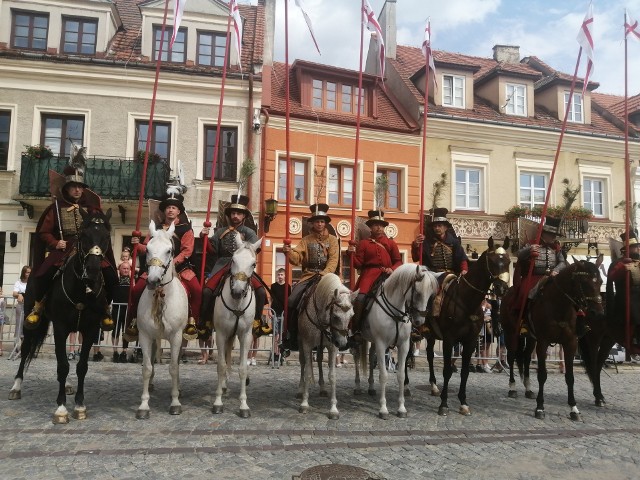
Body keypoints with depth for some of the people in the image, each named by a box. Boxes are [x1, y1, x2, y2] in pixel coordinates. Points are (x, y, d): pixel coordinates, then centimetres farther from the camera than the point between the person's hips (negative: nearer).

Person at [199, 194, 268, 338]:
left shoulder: (249, 233, 11)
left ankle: (257, 321, 2)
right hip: (223, 265, 1)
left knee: (261, 291, -18)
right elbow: (212, 250, 9)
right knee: (207, 291, -20)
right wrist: (205, 237, -5)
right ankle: (207, 322, -1)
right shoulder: (220, 232, 15)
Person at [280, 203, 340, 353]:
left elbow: (333, 260, -4)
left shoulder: (332, 240, 8)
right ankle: (290, 338, -4)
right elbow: (297, 258, 0)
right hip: (308, 275, 2)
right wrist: (289, 252, -23)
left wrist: (323, 274, -20)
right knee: (292, 300, -15)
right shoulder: (306, 240, 13)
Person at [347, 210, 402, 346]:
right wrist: (352, 254, -12)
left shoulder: (391, 243, 17)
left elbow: (398, 261, 11)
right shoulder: (363, 243, 13)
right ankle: (355, 331, -17)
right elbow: (358, 264, 6)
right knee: (360, 298, -25)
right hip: (369, 275, -2)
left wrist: (392, 269, -10)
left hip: (387, 275, 2)